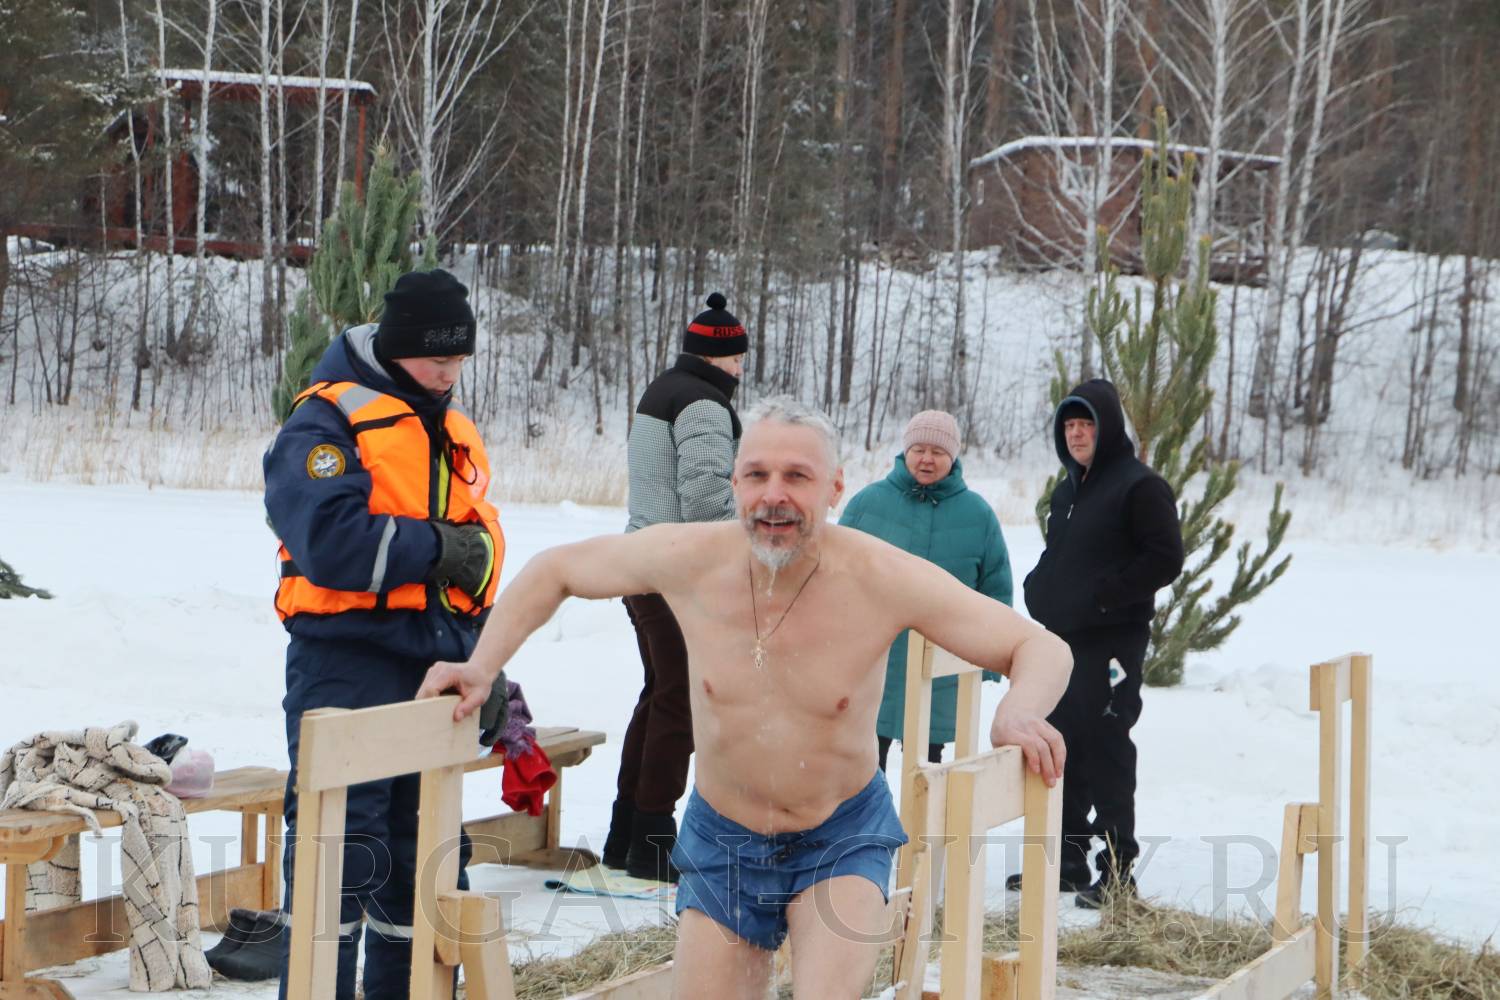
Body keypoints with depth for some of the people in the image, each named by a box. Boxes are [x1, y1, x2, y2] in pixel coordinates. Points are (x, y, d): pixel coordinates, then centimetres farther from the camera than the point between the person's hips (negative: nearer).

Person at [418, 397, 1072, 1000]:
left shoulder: (882, 580, -22)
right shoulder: (688, 559, -16)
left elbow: (1041, 648, -18)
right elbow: (555, 570, 2)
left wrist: (1017, 713, -39)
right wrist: (483, 665, -9)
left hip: (842, 841, -3)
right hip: (721, 840, 3)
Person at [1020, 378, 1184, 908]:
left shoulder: (1140, 486, -9)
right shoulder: (1067, 491, 18)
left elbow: (1165, 559, -15)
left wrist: (1103, 595, -17)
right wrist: (1040, 591, 10)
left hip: (1111, 643, -9)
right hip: (1059, 640, 9)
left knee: (1104, 751, -8)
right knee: (1059, 750, 12)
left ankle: (1116, 868, -3)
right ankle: (1065, 859, 21)